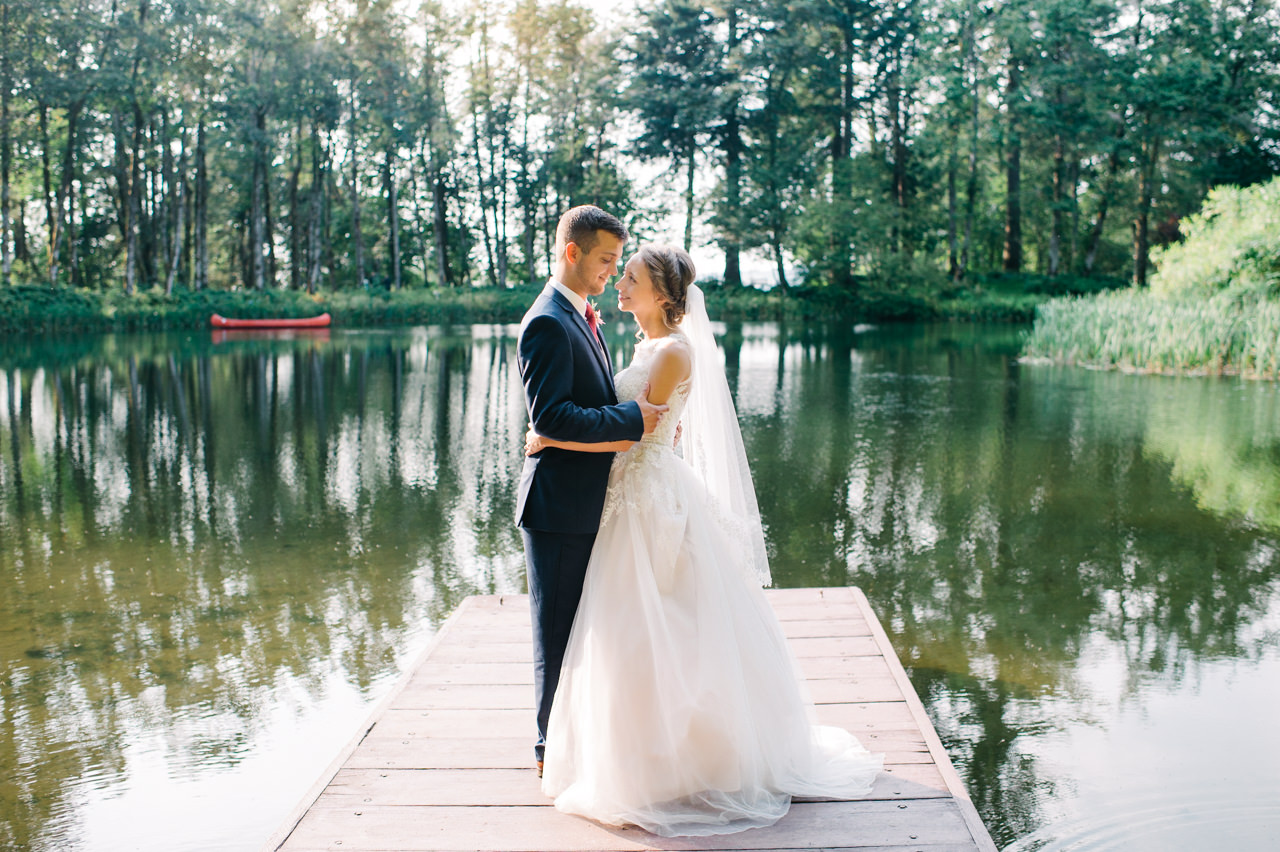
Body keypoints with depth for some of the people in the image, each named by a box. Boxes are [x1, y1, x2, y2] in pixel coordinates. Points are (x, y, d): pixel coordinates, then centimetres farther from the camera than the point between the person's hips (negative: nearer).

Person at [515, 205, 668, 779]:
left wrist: (649, 421, 3)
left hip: (587, 501, 10)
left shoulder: (580, 317, 15)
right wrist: (632, 418, -23)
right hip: (558, 502, -10)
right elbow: (549, 415, -26)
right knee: (557, 628, 2)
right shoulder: (547, 323, -17)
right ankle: (552, 747, 15)